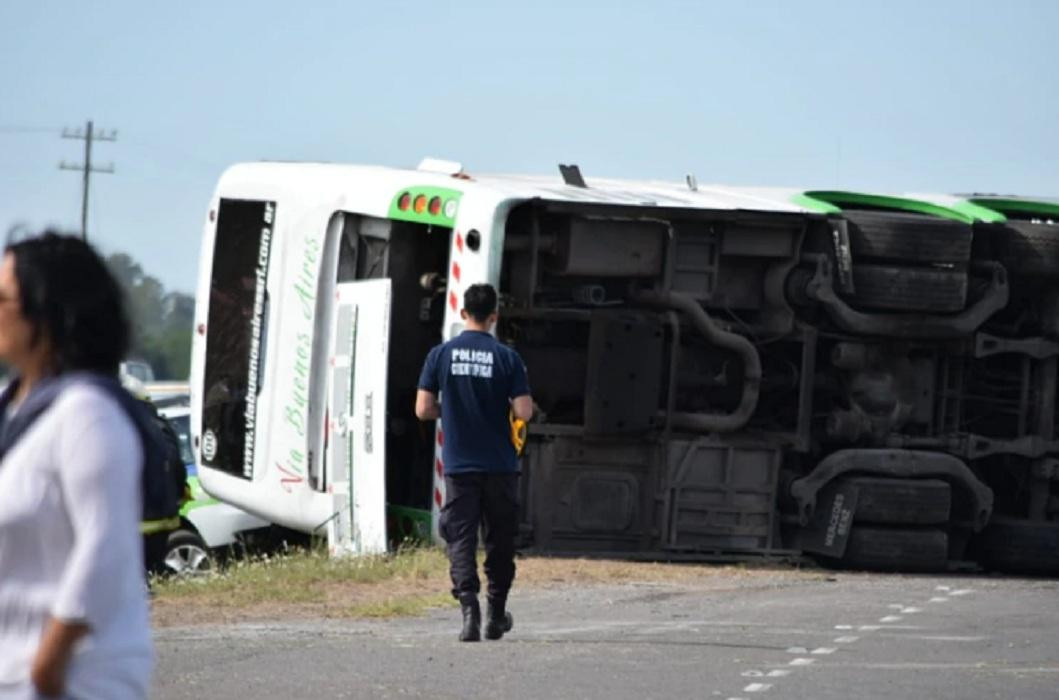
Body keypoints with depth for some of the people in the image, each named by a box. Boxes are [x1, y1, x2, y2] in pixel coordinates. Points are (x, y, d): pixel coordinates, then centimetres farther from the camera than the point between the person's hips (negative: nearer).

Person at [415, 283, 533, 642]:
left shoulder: (441, 354, -1)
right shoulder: (506, 357, -6)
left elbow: (423, 409, -3)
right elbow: (524, 412, -10)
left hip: (459, 466, 0)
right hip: (500, 465, 0)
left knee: (460, 539, -1)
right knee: (499, 541, 13)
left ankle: (469, 608, -20)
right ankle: (496, 615, 21)